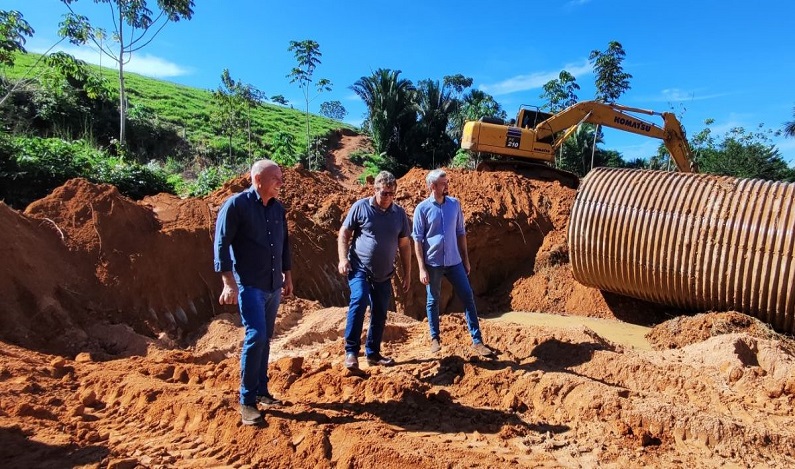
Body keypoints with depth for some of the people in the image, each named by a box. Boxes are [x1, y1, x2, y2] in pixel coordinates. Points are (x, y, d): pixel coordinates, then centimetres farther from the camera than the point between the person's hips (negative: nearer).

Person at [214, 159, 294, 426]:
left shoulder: (278, 208, 9)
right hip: (249, 284, -6)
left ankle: (261, 391, 25)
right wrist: (228, 282, -17)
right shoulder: (236, 205, -10)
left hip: (274, 285, 6)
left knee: (265, 339, 13)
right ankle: (246, 401, 1)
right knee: (255, 336, -12)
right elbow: (221, 244, -12)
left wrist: (287, 276, 19)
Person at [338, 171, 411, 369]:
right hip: (359, 268, -4)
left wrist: (407, 273, 11)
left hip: (384, 274, 4)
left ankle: (373, 353, 27)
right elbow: (344, 233, 0)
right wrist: (343, 259, -13)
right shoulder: (360, 207, -4)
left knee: (380, 314, 10)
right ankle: (351, 351, -15)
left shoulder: (399, 213, 6)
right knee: (359, 301, -25)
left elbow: (404, 245, 11)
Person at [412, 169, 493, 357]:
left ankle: (477, 341, 10)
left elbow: (461, 232, 10)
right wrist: (422, 268, -11)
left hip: (454, 261, 3)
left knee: (468, 297, 2)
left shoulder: (455, 204, 3)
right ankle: (435, 339, 26)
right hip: (433, 263, -3)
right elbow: (417, 240, -7)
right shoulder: (422, 208, -7)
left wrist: (466, 259, 9)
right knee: (433, 301, 10)